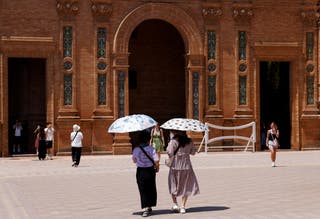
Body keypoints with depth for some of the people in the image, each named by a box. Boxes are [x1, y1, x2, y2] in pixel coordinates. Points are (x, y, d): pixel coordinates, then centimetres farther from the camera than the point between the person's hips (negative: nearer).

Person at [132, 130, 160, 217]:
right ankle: (149, 207, 27)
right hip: (150, 170, 1)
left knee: (143, 190, 4)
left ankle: (145, 208, -7)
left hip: (140, 171, -1)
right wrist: (157, 168, 8)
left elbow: (134, 160, 6)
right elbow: (156, 161, -10)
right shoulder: (151, 149, -10)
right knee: (151, 189, 17)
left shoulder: (136, 150, -8)